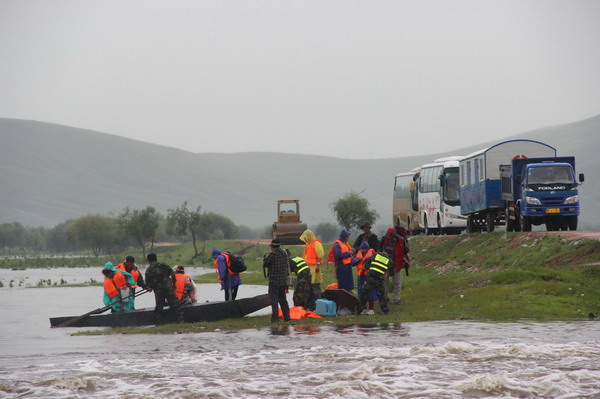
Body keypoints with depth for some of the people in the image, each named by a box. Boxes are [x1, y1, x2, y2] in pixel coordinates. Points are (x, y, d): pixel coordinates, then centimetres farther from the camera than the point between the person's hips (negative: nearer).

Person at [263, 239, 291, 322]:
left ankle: (275, 317, -8)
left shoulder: (272, 255, -15)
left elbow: (265, 265, -6)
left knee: (274, 300, -3)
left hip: (274, 281, -6)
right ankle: (287, 316, 19)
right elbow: (287, 265, 12)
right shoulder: (284, 254, 5)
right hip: (283, 280, 6)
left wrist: (266, 258, 11)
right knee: (283, 299, 16)